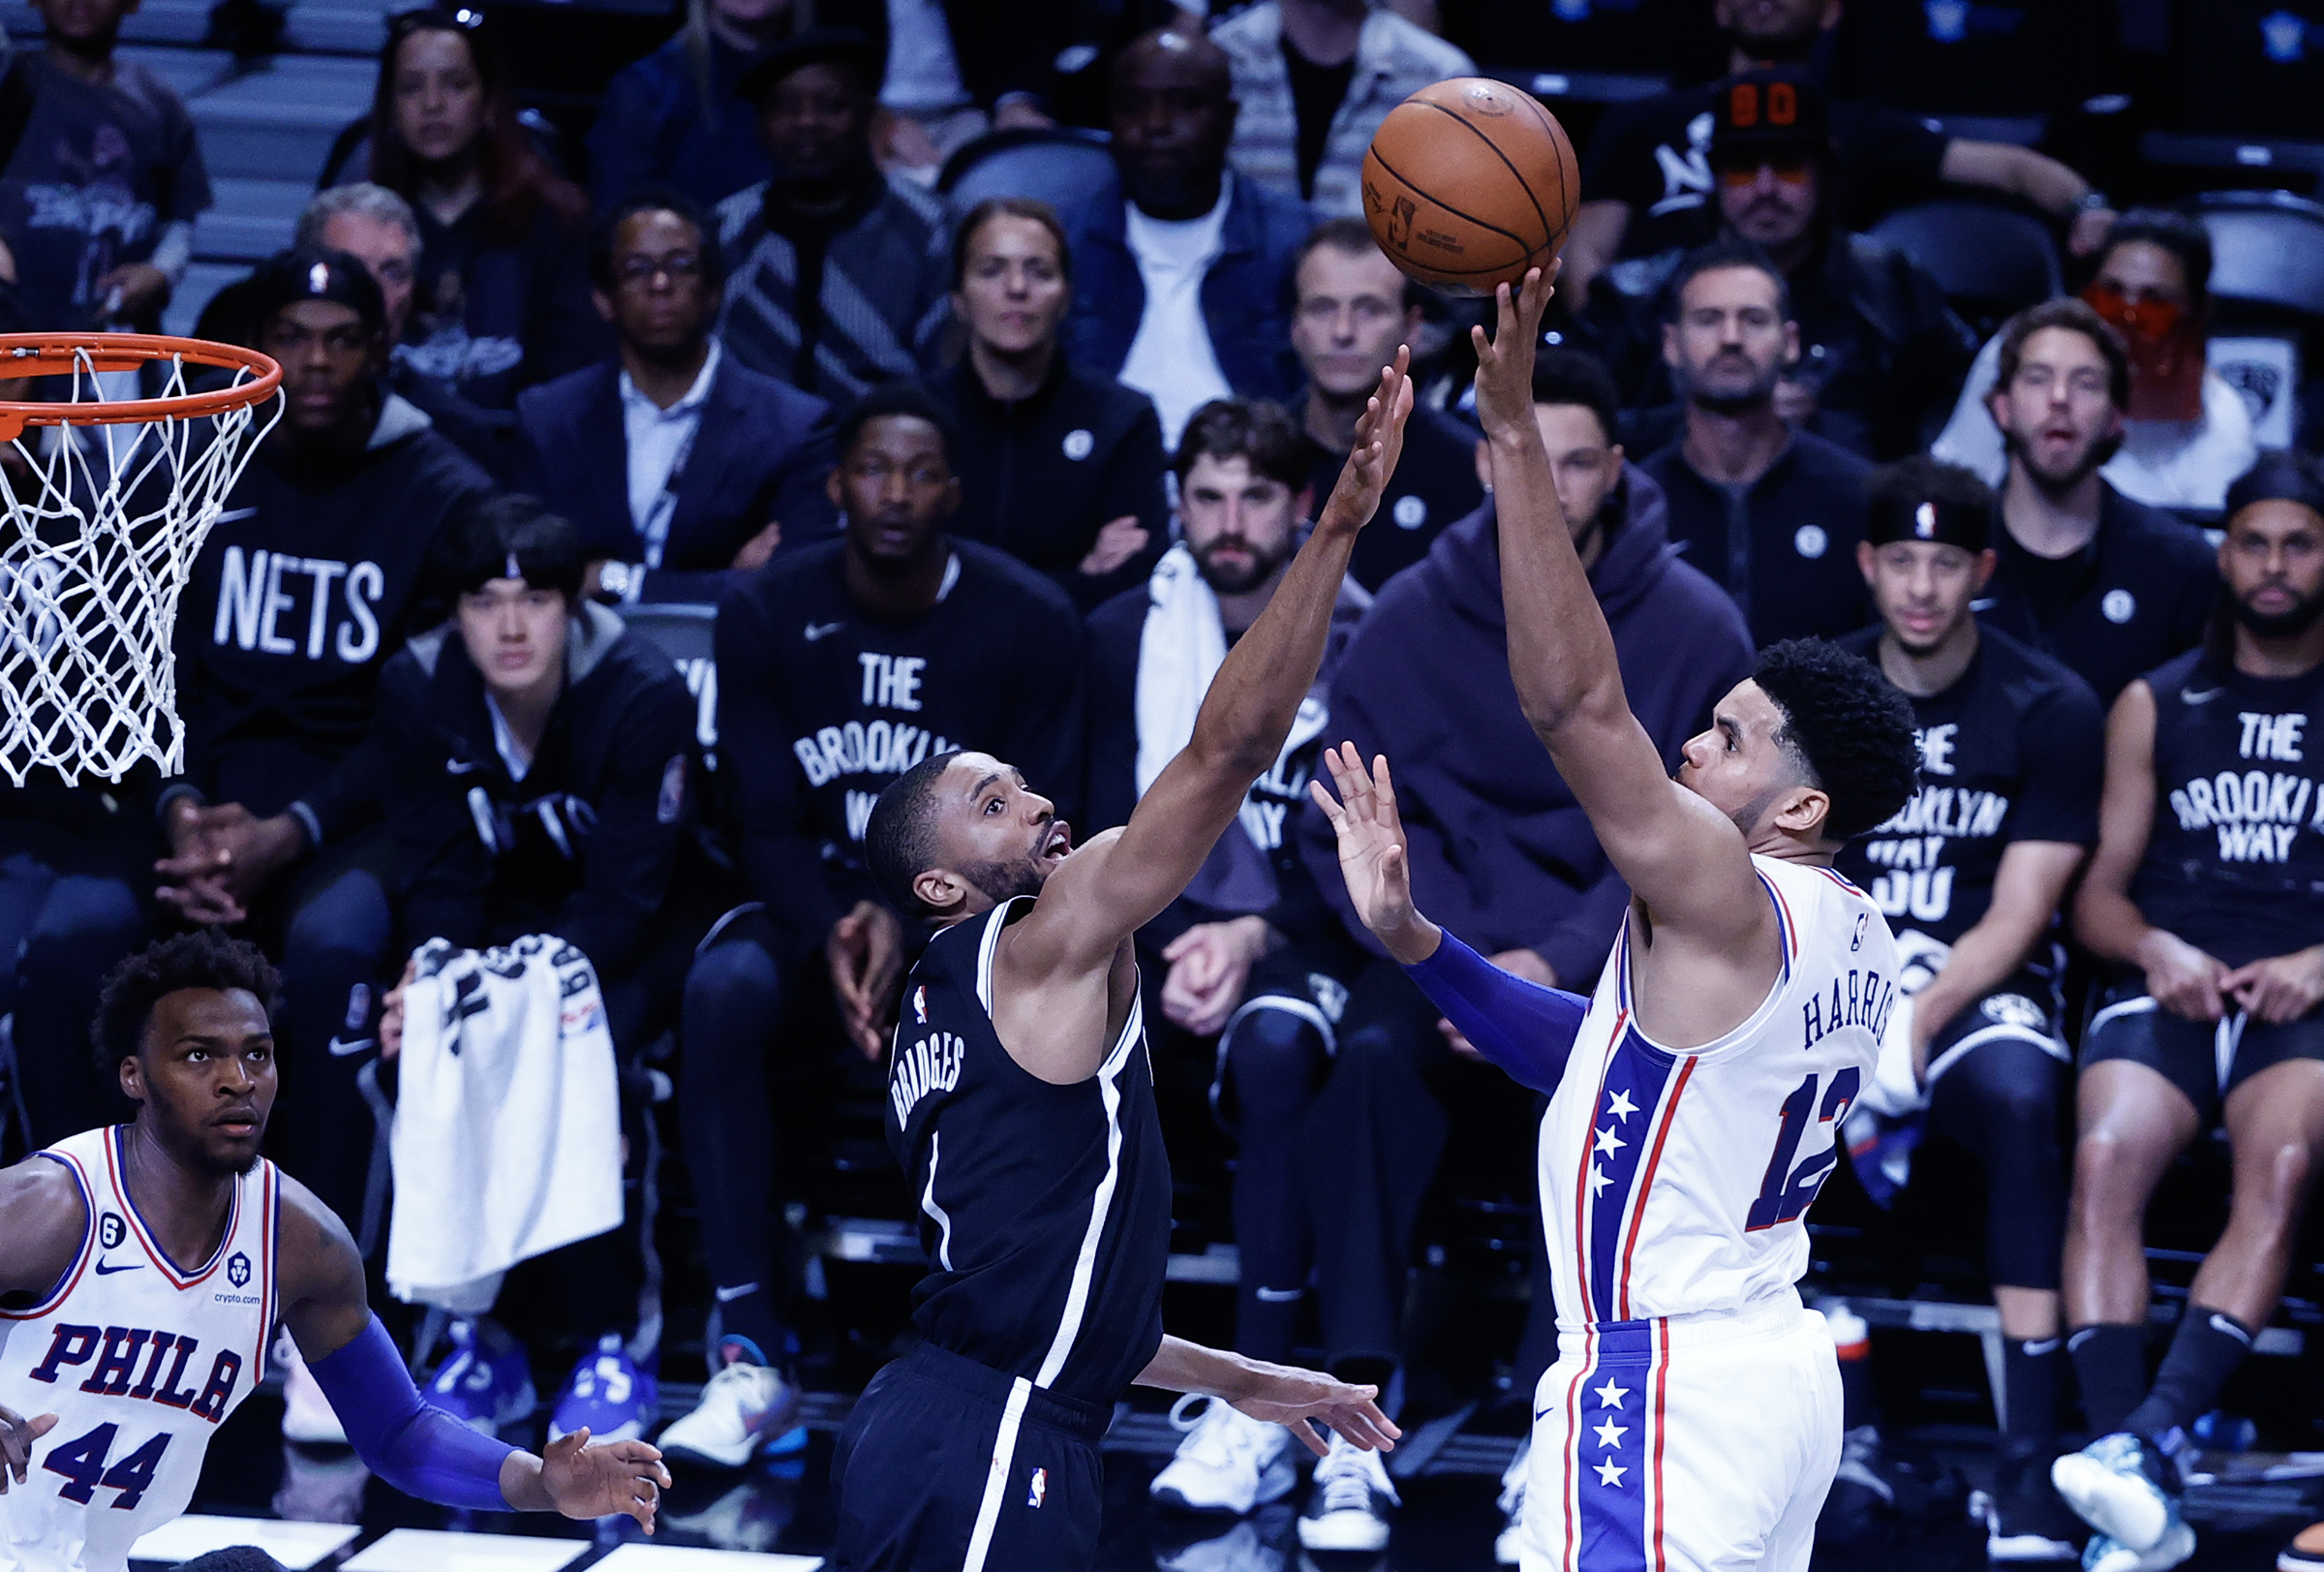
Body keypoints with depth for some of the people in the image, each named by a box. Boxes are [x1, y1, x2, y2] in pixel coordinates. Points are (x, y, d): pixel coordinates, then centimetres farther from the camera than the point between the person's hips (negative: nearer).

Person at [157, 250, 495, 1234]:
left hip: (356, 809, -3)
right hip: (213, 790, 3)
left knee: (332, 943, -37)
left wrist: (288, 834, -18)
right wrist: (181, 810, -14)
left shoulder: (444, 499, 1)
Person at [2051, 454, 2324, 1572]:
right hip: (2171, 986, 1)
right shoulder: (2155, 706, 20)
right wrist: (2153, 948, -6)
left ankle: (2149, 1441, -47)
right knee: (2106, 1156, -31)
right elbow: (2098, 894, 16)